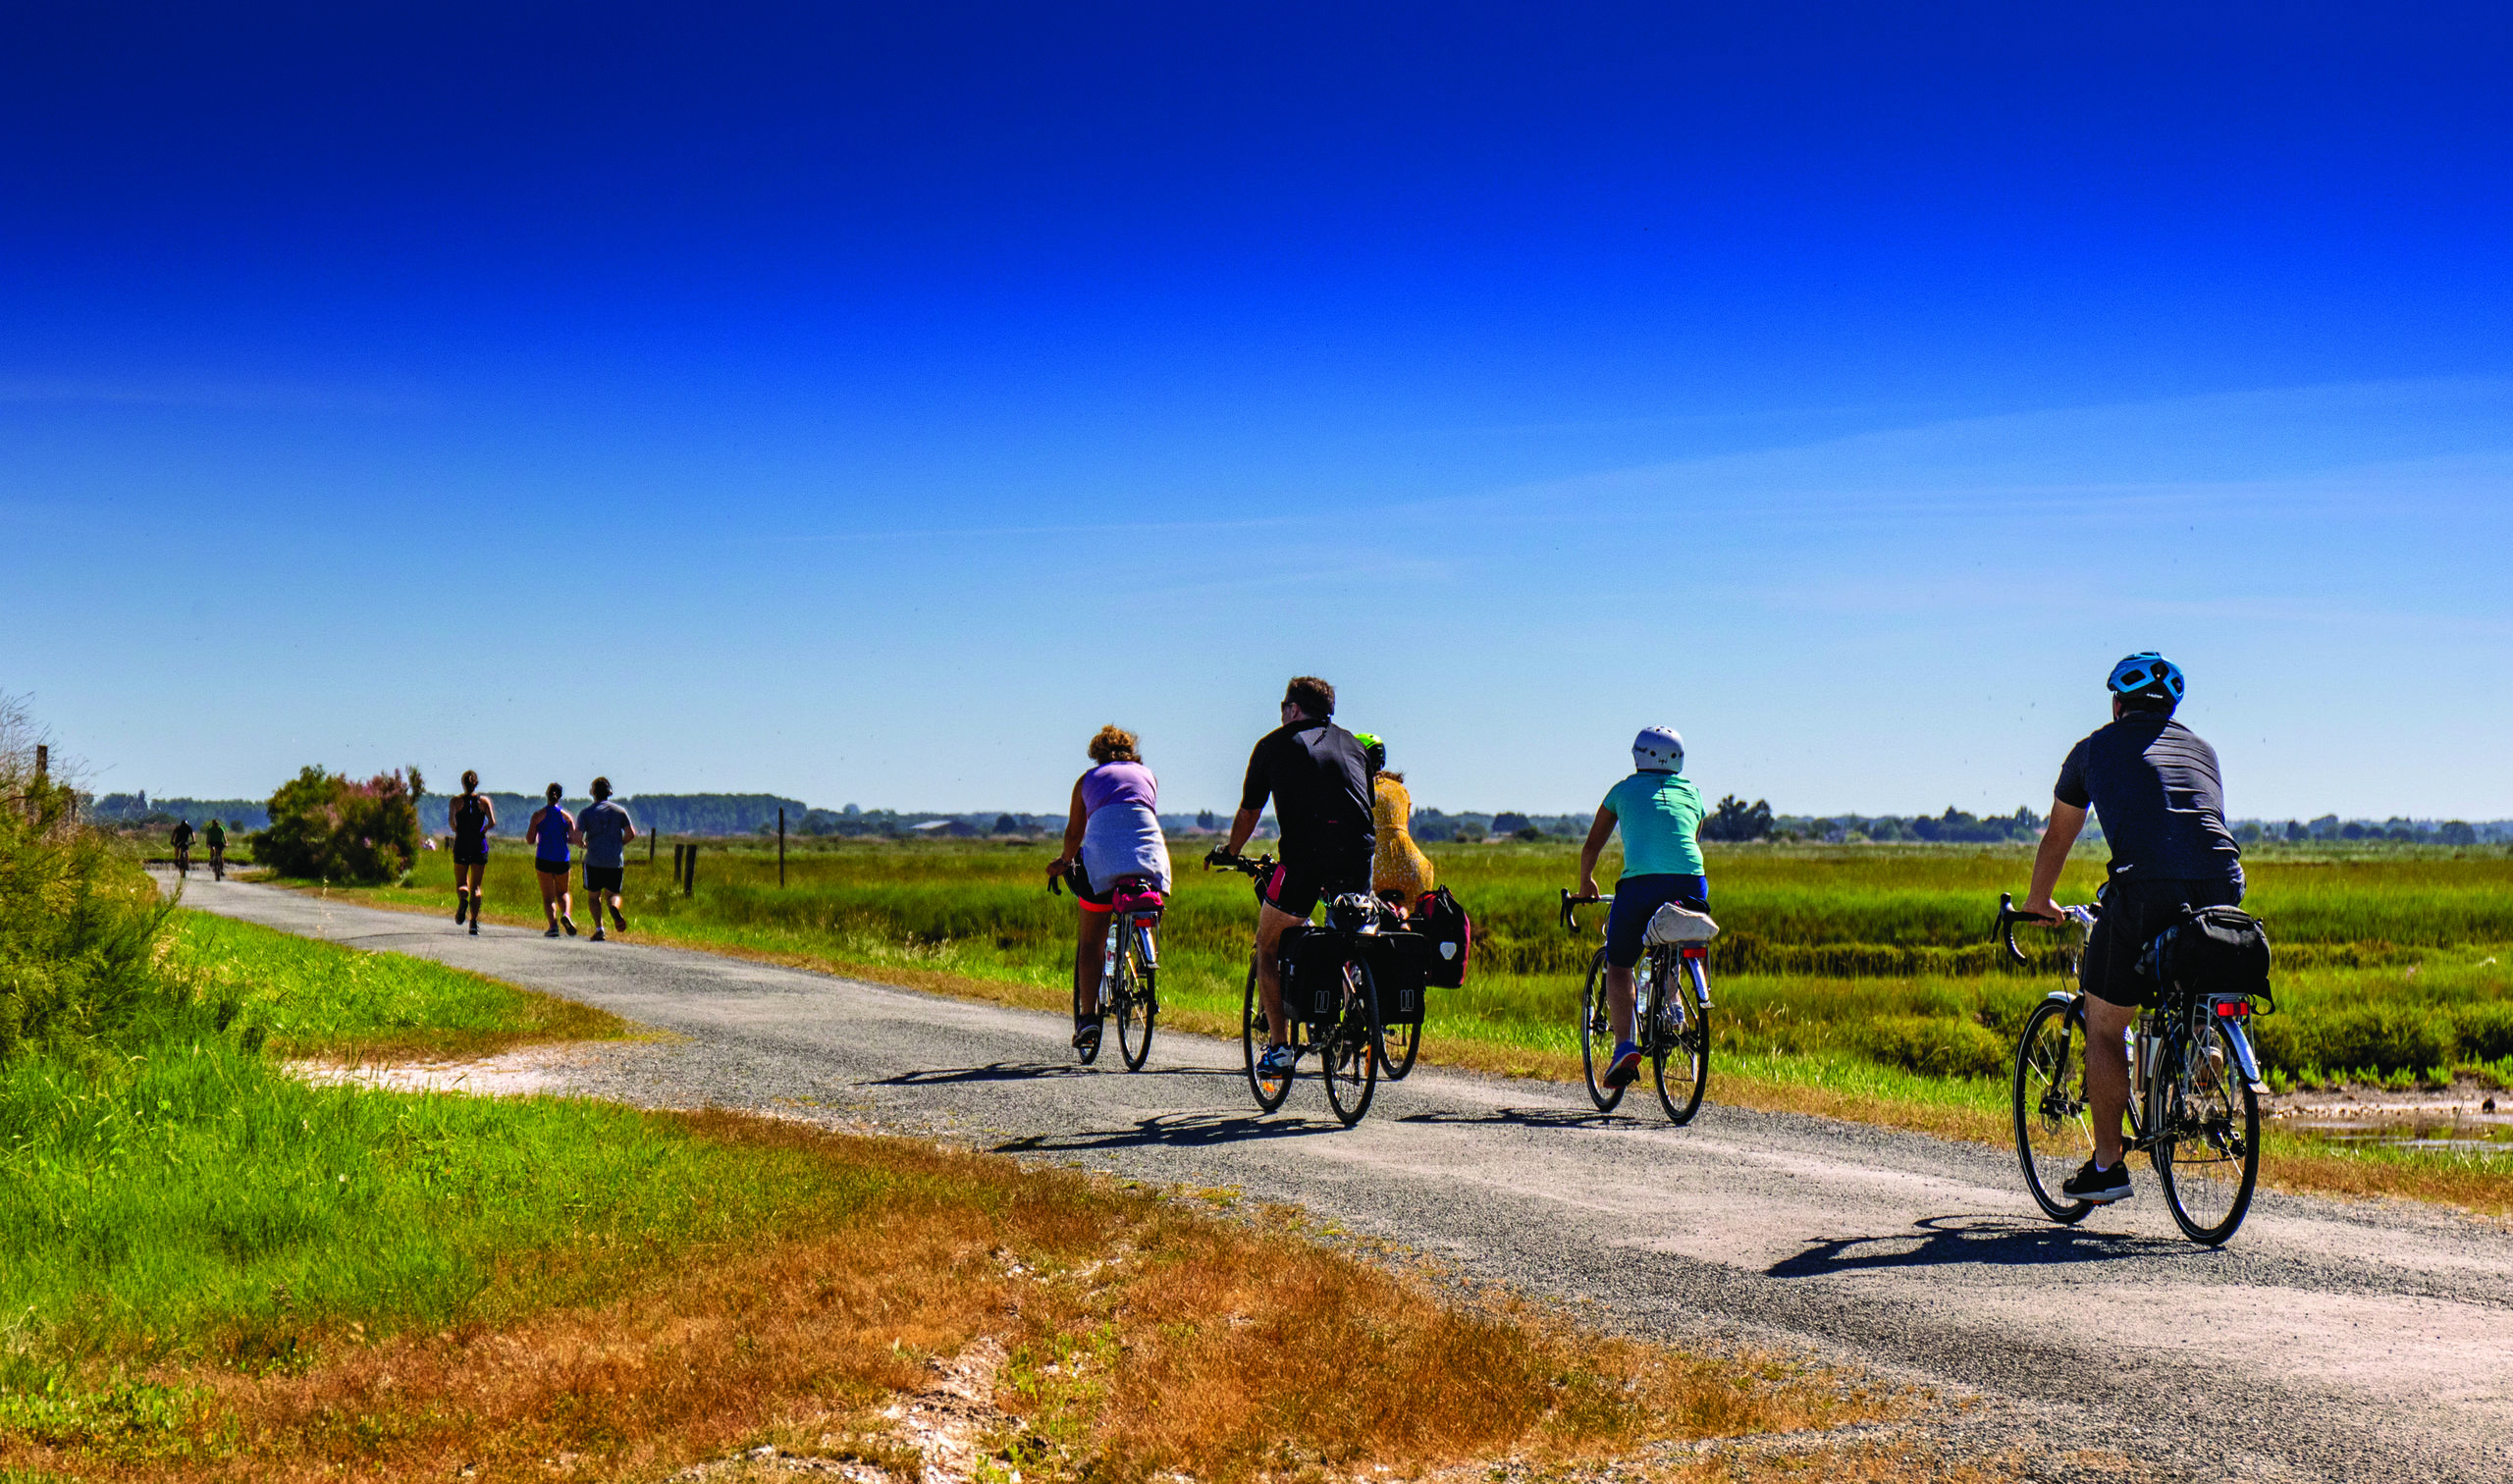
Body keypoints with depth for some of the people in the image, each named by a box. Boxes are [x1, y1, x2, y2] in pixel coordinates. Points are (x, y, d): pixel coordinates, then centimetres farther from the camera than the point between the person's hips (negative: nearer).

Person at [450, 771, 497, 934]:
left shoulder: (456, 800, 1)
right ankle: (474, 922, -7)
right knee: (476, 886, 6)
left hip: (462, 844, -1)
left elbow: (451, 820, -15)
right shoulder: (484, 800, 4)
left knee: (461, 884, 10)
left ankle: (463, 900, -25)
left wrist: (456, 829, 5)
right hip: (480, 845, 1)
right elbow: (492, 822, -7)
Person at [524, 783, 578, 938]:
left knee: (548, 896, 3)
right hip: (562, 859, 2)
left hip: (543, 859, -2)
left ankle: (553, 925, -15)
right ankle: (565, 914, -10)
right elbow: (574, 838, -2)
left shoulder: (539, 815, -3)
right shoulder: (566, 816, 2)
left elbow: (529, 840, -4)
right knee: (562, 892, 19)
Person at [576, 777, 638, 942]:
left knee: (593, 897, 11)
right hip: (616, 861, 2)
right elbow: (631, 834, 0)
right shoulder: (619, 810, 6)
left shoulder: (586, 812, 1)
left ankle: (599, 928, -7)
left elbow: (577, 836, -8)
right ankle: (614, 908, -23)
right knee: (612, 894, 12)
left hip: (594, 862, -2)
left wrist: (584, 845, 14)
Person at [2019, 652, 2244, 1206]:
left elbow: (2057, 839, 33)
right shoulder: (2202, 749, 29)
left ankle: (2107, 1166, 12)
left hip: (2144, 890, -3)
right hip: (2222, 887, 3)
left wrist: (2037, 903, 50)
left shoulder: (2094, 748, 21)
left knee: (2104, 1030, 11)